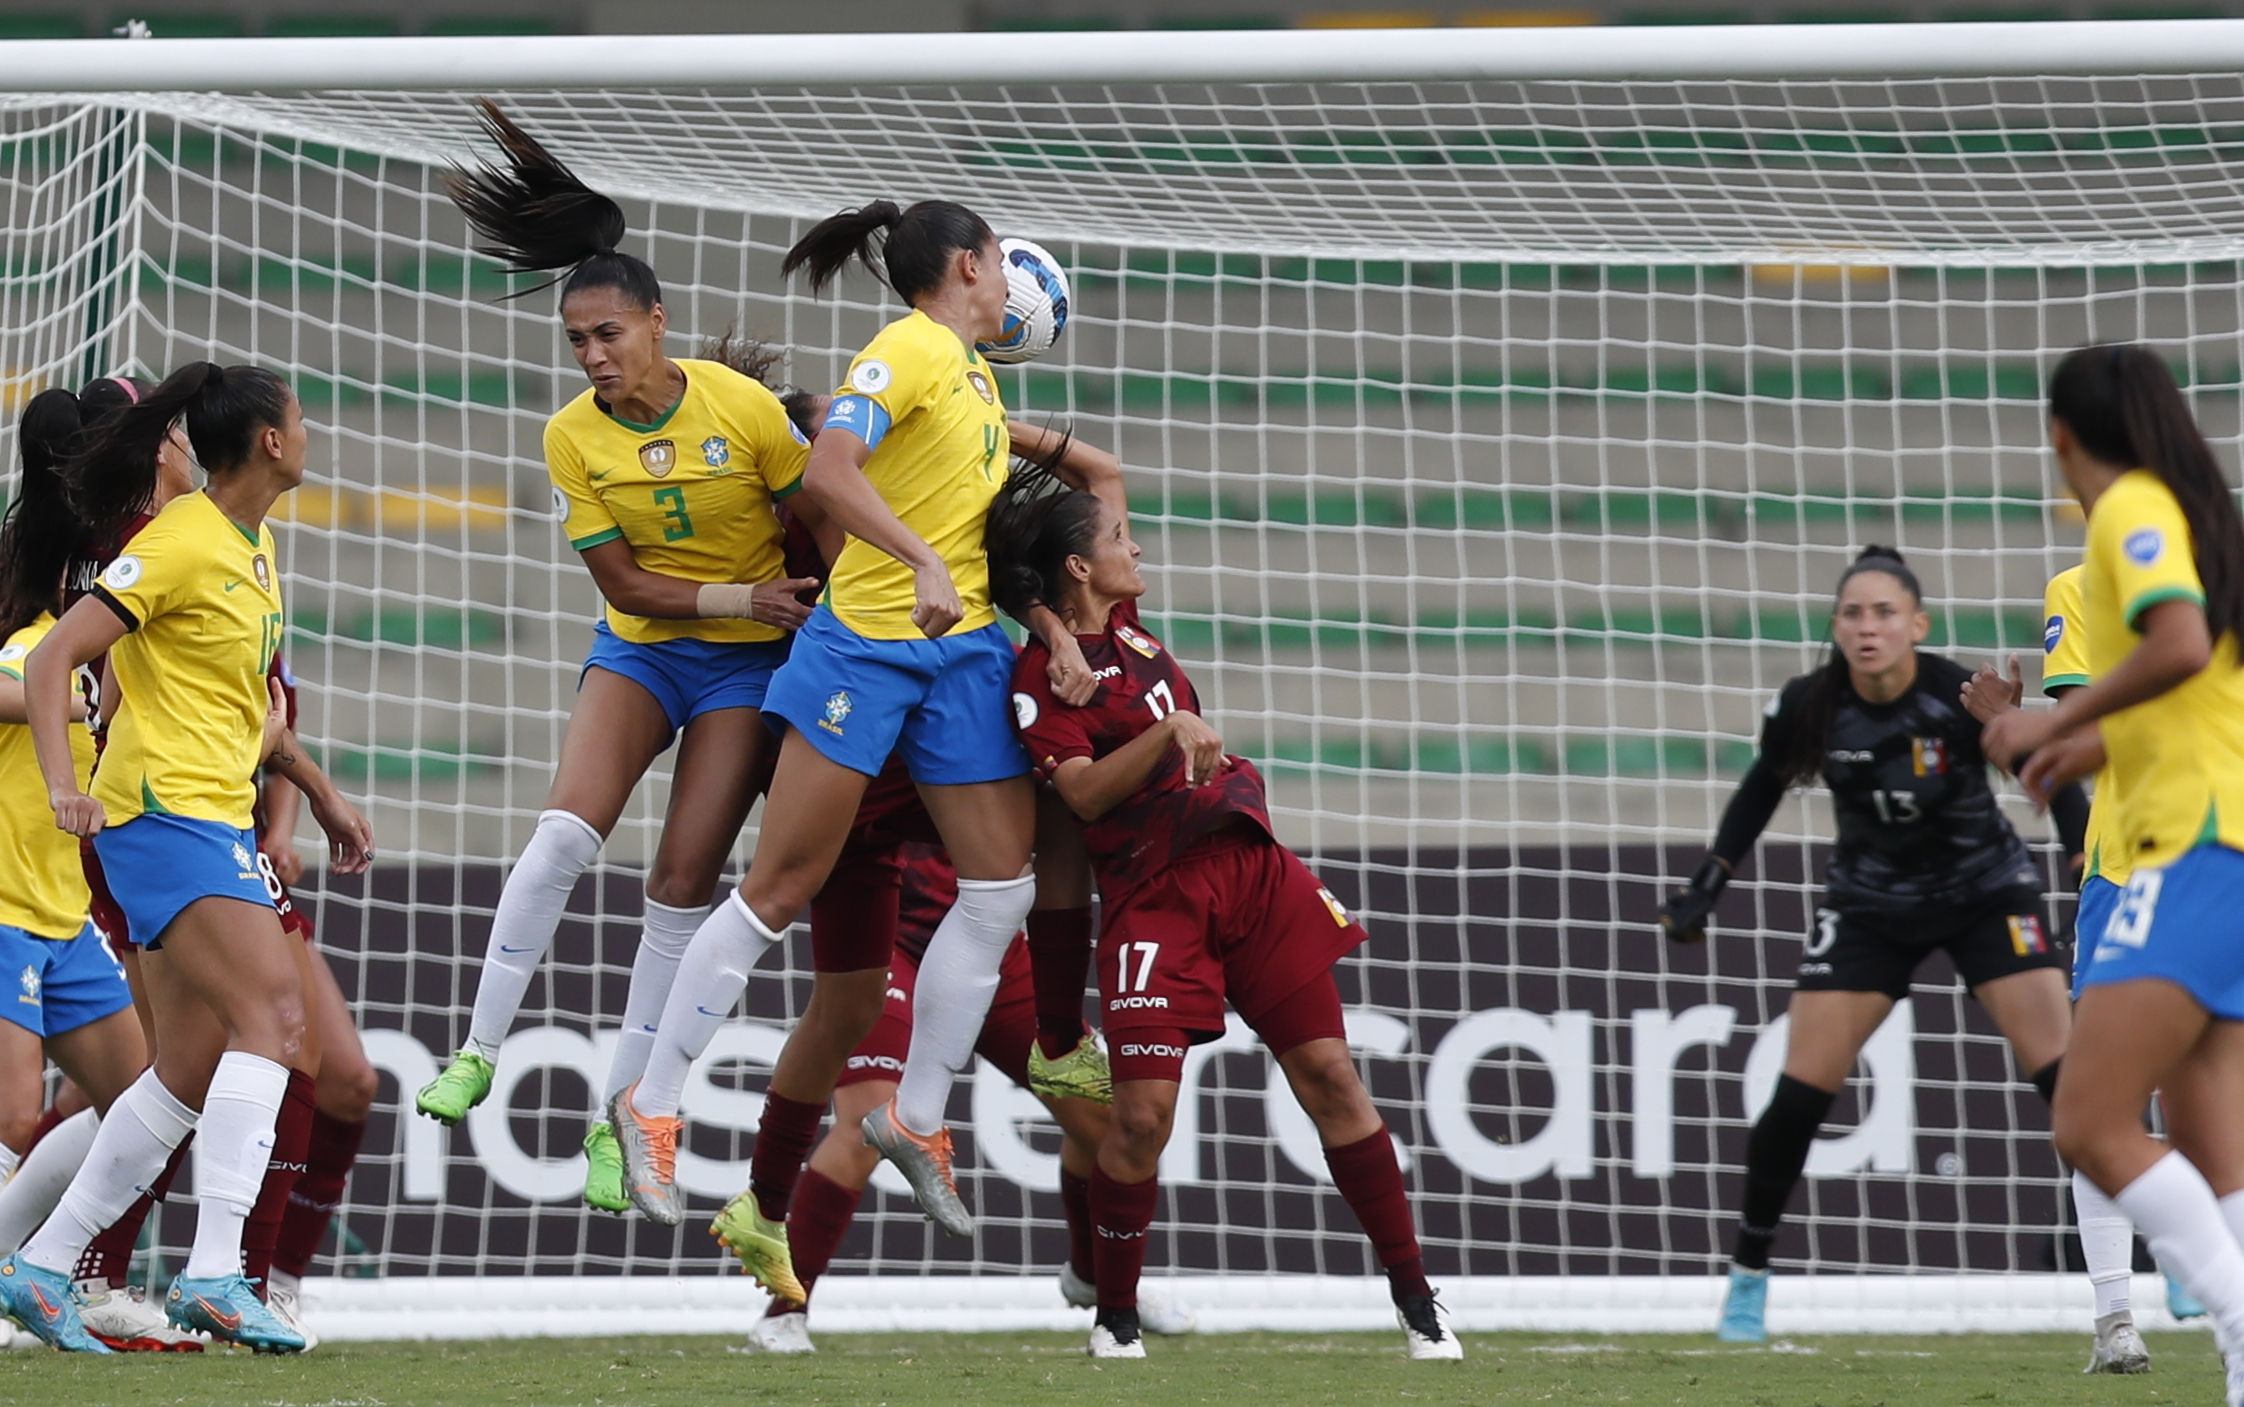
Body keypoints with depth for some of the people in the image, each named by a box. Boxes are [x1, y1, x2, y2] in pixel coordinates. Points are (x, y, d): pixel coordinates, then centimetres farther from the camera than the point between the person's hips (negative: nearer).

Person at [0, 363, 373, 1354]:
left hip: (217, 821, 10)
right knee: (273, 1013, -23)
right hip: (163, 814, -10)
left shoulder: (255, 546, 16)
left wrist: (320, 793, 30)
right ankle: (214, 1273, -30)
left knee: (192, 1075, 8)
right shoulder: (181, 544, -12)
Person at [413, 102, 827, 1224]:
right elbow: (624, 583, -8)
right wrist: (746, 596, -17)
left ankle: (620, 1118, 1)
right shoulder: (573, 437, -10)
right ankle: (478, 1052, -13)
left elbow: (824, 520, -4)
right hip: (639, 648, 1)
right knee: (566, 830, -22)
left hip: (750, 664, -1)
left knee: (684, 878, -7)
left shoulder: (741, 405, -15)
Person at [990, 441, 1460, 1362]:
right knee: (1143, 1112, -13)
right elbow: (1083, 792, -19)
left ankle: (1414, 1295, 8)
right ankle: (1115, 1315, 7)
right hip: (1153, 896, -6)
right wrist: (1170, 731, -27)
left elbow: (1103, 472, 22)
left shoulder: (1122, 623, 12)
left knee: (1329, 1074, 2)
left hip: (1249, 868, 6)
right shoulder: (1041, 678, -7)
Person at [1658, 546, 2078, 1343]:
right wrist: (1708, 886, 1)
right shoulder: (1809, 707, -16)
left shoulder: (1961, 697, -24)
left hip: (1985, 892, -2)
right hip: (1870, 907, 2)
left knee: (2063, 1074, -13)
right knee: (1800, 1093, -6)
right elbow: (1762, 790, 3)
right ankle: (1747, 1277, 9)